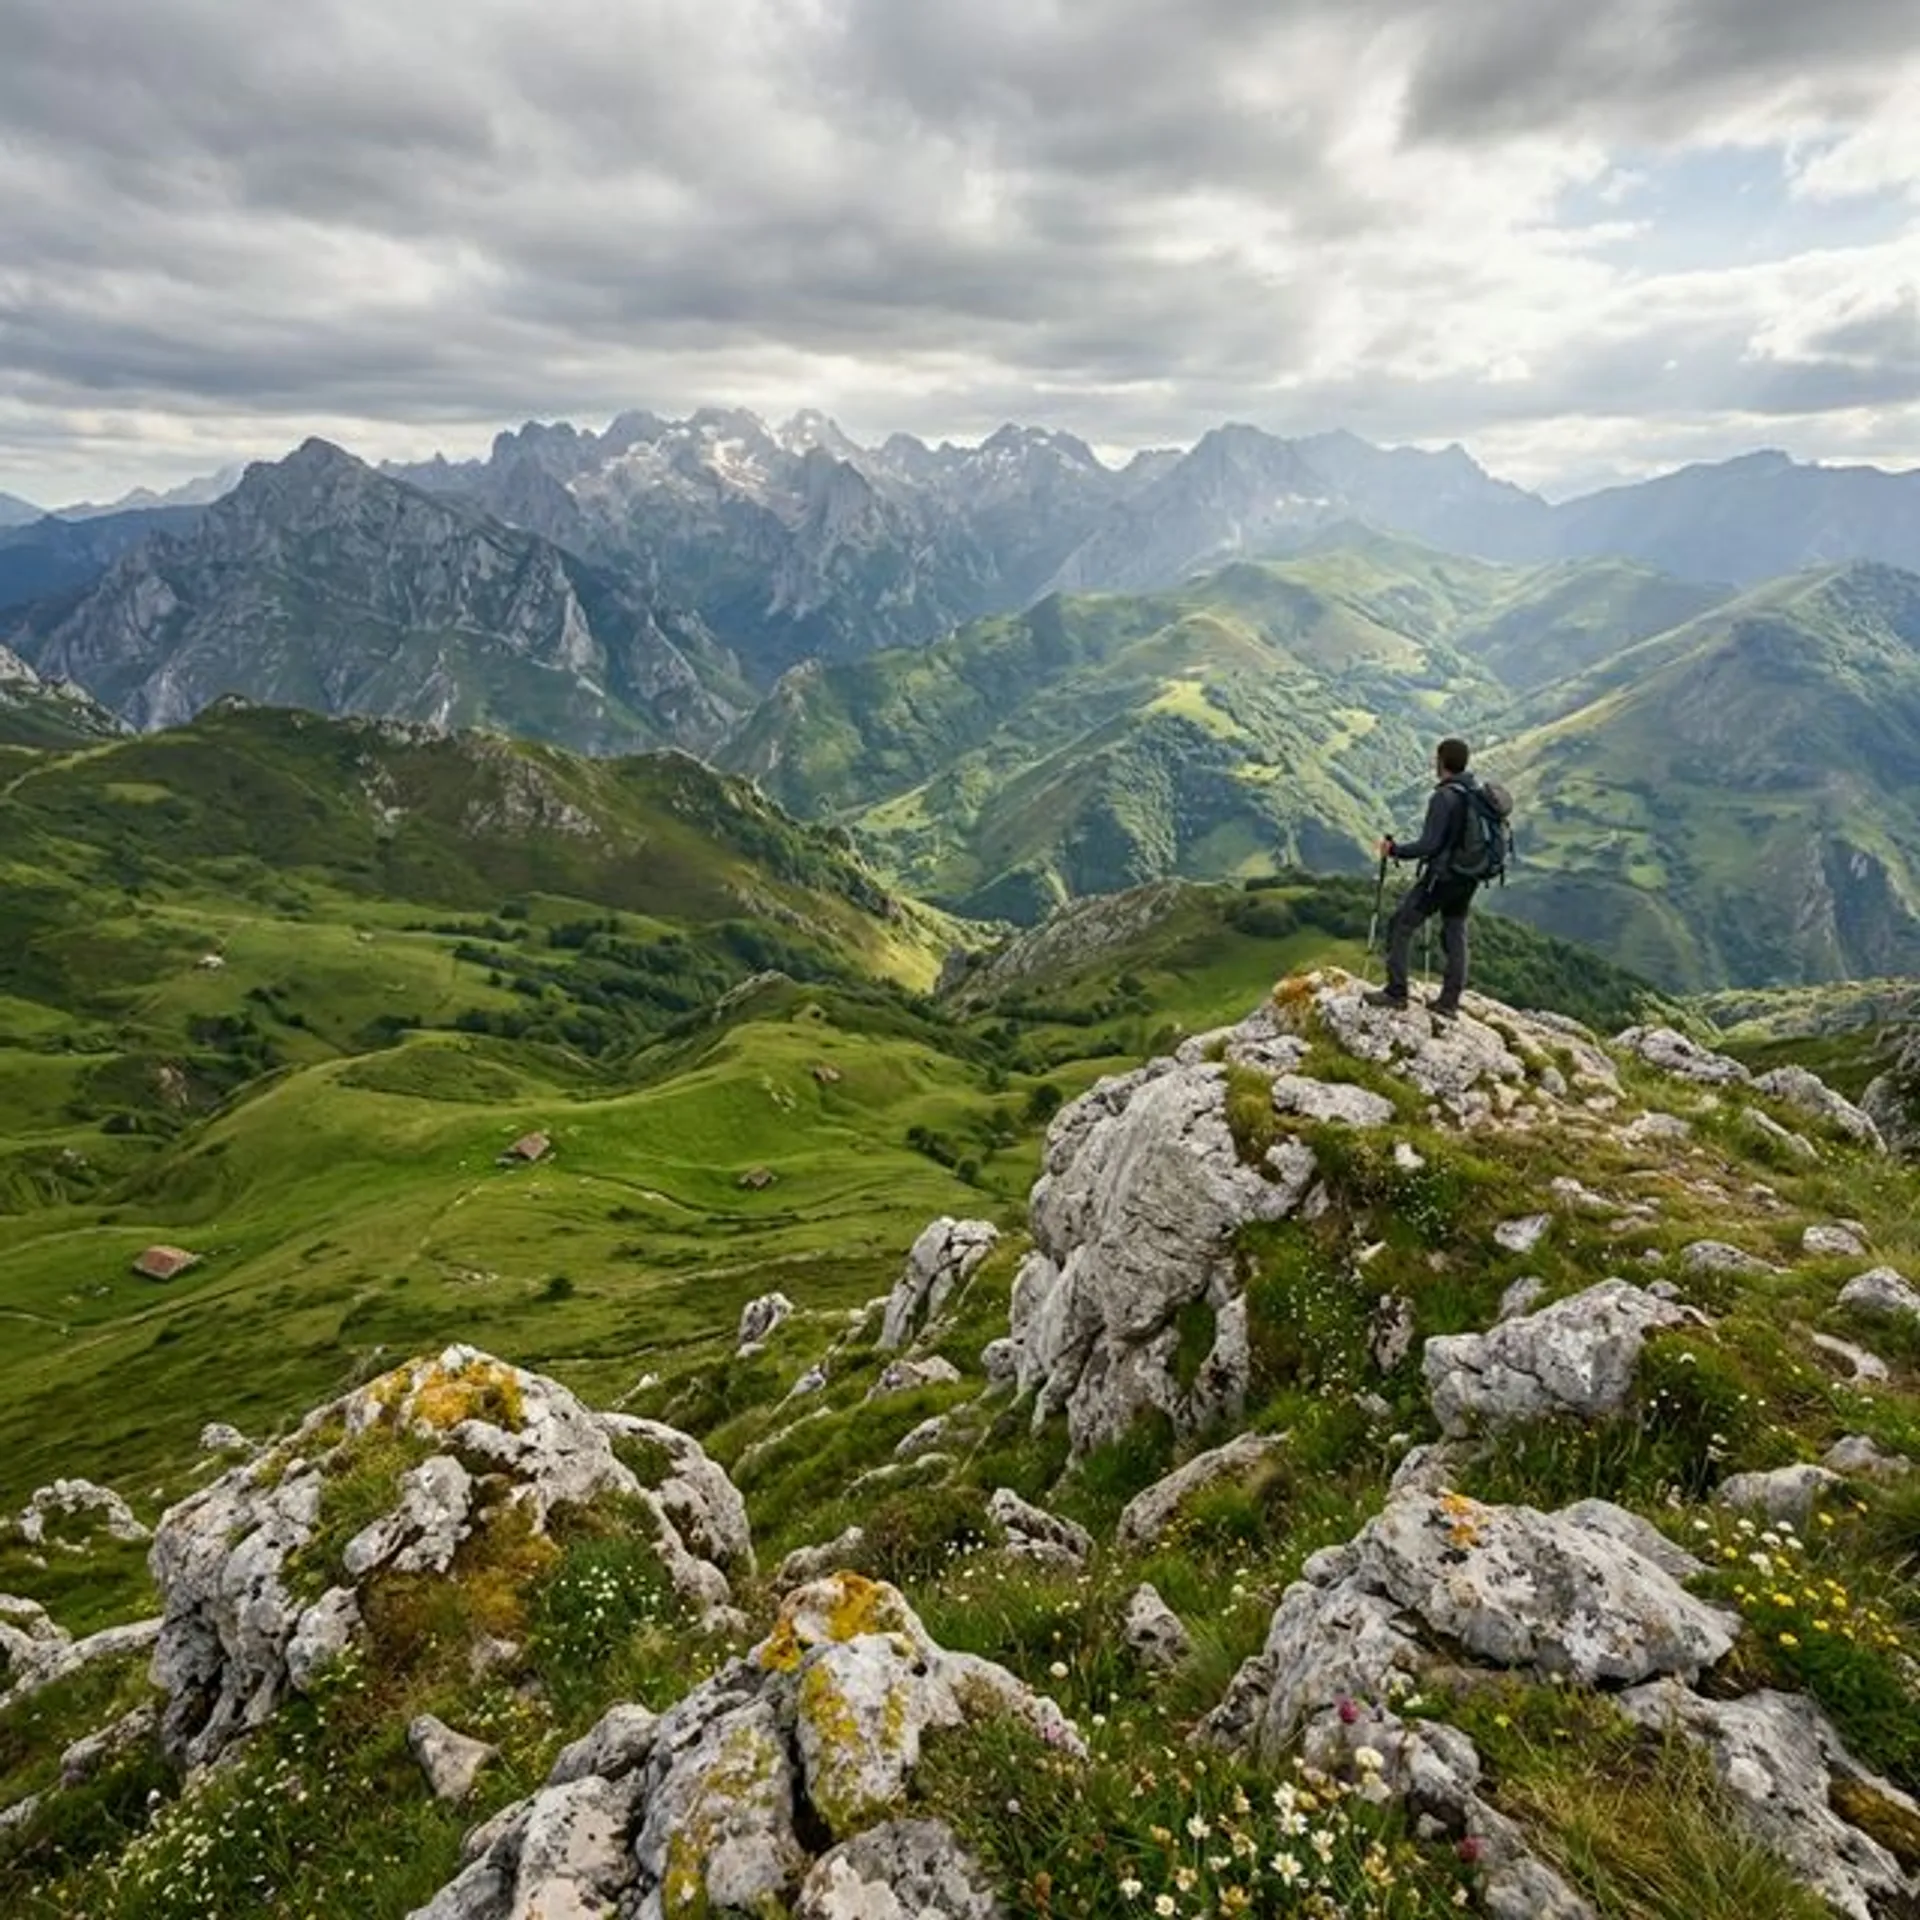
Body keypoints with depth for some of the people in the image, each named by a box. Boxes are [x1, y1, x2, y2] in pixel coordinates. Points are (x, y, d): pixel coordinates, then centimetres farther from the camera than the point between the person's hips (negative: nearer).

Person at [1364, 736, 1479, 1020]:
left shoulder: (1443, 797, -19)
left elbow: (1429, 844, -22)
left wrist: (1394, 850, -10)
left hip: (1441, 876, -8)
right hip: (1468, 878, 8)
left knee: (1401, 926, 2)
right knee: (1455, 935, 12)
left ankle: (1396, 992, 4)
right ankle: (1449, 1002, 16)